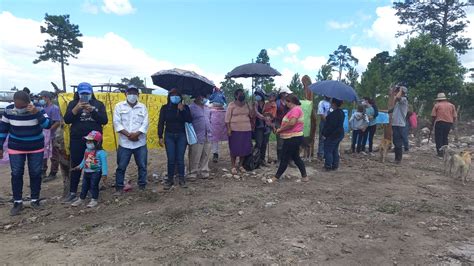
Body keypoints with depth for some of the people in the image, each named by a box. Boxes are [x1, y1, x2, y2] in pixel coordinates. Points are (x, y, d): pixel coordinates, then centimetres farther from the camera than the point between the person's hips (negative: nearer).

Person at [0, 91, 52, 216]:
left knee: (35, 173, 5)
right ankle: (17, 202, 14)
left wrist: (36, 113, -37)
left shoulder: (37, 109, -17)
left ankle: (35, 200, 19)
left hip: (36, 147, -1)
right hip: (15, 148, 1)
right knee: (16, 174, 2)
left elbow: (48, 125, -26)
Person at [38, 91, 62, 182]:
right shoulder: (44, 108, 11)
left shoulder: (54, 108, -15)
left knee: (54, 156, 3)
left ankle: (53, 174, 12)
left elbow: (58, 122, -21)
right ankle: (43, 172, 28)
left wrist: (49, 130, -22)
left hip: (52, 137, -9)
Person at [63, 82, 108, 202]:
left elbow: (104, 121, -6)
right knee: (76, 165, 5)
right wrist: (76, 109, -16)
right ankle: (73, 192, 14)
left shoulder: (98, 104, 4)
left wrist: (92, 110, -17)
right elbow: (66, 120, -4)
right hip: (77, 140, 0)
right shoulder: (73, 103, 5)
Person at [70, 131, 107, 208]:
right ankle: (81, 199, 28)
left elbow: (104, 163, -16)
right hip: (86, 172, 7)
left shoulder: (101, 152, -17)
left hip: (96, 172, -7)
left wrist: (104, 173, -18)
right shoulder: (86, 151, 7)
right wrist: (80, 166, 24)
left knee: (93, 186, 0)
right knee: (84, 186, 16)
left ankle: (94, 200, 12)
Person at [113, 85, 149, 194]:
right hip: (124, 143, -1)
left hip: (140, 143, 1)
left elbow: (145, 124, -1)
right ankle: (119, 187, 18)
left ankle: (142, 186, 21)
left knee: (142, 166, 7)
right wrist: (128, 134, -14)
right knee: (121, 167, 4)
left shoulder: (142, 107, 7)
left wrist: (136, 134, -16)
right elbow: (117, 123, -4)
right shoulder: (119, 106, 4)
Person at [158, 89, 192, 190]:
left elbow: (189, 120, -8)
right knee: (171, 159, -1)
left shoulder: (185, 107, 3)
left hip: (181, 135, 0)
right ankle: (170, 179, 11)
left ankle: (181, 179, 12)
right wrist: (160, 137, -3)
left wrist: (182, 110, -16)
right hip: (169, 136, 0)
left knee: (180, 158, 1)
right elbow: (161, 123, 2)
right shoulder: (165, 108, 2)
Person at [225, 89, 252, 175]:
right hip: (235, 130, -4)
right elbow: (227, 118, -7)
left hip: (246, 130, 4)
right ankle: (233, 166, 11)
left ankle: (241, 165, 21)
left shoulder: (247, 105, 10)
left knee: (244, 148, 6)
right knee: (234, 148, 0)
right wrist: (228, 129, -13)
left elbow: (251, 116, 17)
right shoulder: (231, 105, -4)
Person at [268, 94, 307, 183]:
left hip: (292, 138, -11)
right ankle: (304, 176, 20)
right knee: (296, 157, 16)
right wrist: (281, 129, 4)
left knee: (285, 158, -2)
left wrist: (280, 129, -17)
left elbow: (291, 123, -27)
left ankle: (276, 177, 7)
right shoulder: (295, 109, 18)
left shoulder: (296, 109, -16)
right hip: (294, 138, 11)